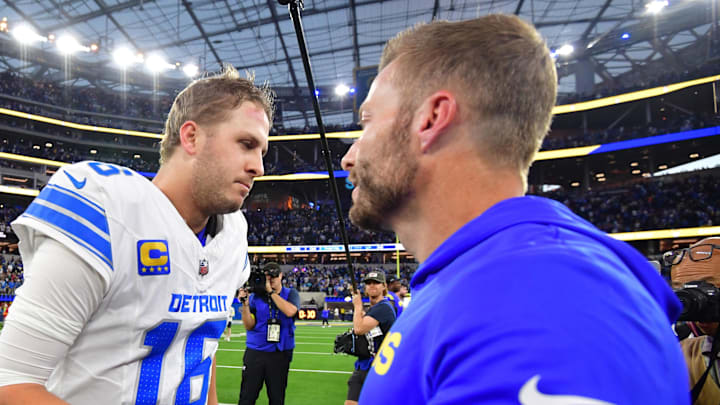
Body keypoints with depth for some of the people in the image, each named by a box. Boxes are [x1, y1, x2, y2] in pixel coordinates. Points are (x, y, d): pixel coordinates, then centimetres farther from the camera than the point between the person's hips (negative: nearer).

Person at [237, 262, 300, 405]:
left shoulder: (291, 294, 2)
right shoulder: (256, 296, 3)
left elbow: (290, 311, -19)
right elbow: (249, 325, -2)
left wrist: (271, 292, -16)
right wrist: (245, 303, -15)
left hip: (280, 354, 0)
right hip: (255, 352, 0)